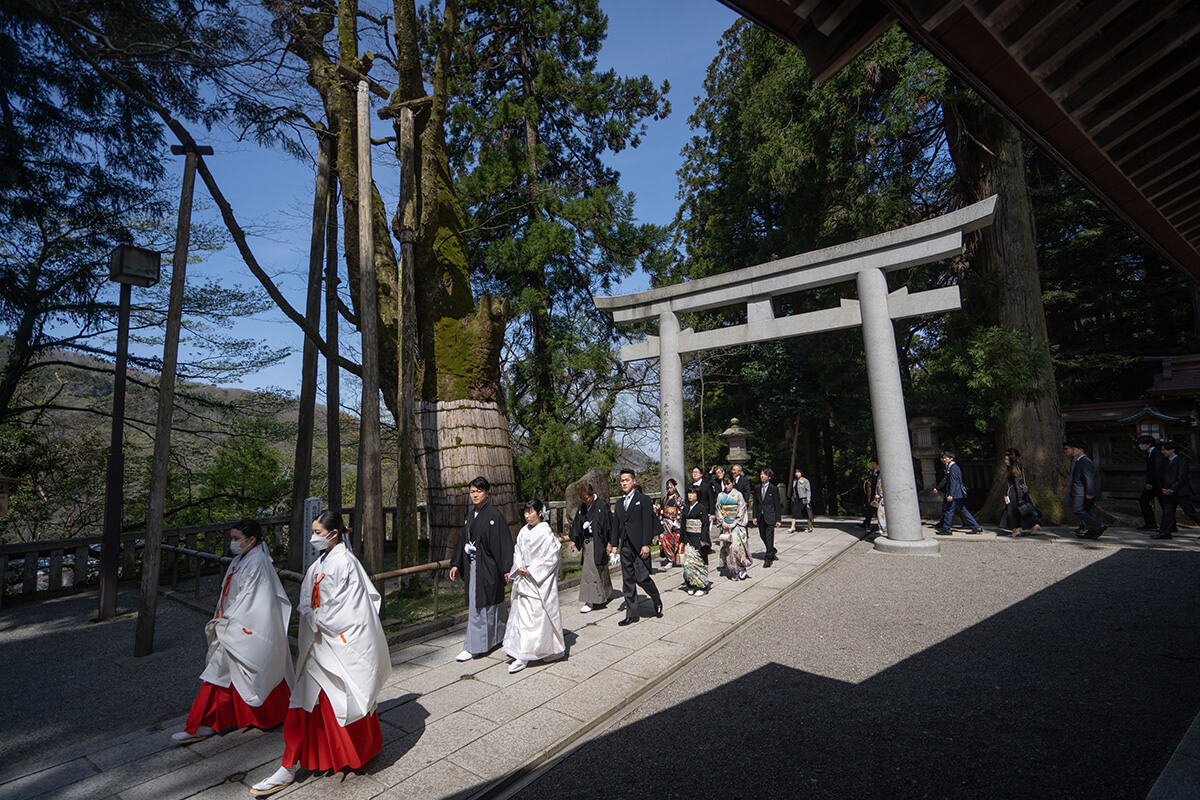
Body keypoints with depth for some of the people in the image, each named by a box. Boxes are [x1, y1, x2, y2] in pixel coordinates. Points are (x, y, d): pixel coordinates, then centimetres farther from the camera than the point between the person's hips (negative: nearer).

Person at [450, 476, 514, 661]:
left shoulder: (494, 514, -13)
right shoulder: (471, 514, 9)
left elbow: (503, 542, -15)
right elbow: (463, 540, 15)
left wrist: (507, 568, -18)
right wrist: (456, 564, 12)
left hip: (487, 566, -7)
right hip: (472, 565, 7)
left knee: (479, 606, -3)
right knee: (493, 604, 17)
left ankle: (474, 647, 8)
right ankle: (507, 633, 36)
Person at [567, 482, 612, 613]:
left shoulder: (602, 506, -13)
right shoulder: (582, 507, 6)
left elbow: (608, 525, -11)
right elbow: (577, 523, 12)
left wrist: (609, 543, -11)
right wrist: (573, 540, 11)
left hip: (597, 543, -6)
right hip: (586, 542, 6)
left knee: (591, 571, -8)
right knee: (600, 570, 17)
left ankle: (590, 602, -2)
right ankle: (606, 595, 31)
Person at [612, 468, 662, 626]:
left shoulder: (643, 499, -4)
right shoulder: (619, 503, 15)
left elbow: (648, 523, -9)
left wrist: (646, 545, -15)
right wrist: (614, 545, 9)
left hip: (639, 546, -6)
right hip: (625, 547, 6)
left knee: (642, 578, -7)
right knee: (628, 581, 8)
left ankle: (657, 602, 22)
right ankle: (631, 615, 16)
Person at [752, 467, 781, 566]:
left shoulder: (774, 488, -4)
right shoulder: (757, 488, 8)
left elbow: (777, 504, -3)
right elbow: (755, 503, 11)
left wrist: (778, 519, -5)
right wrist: (755, 516, 5)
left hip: (770, 516, -5)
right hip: (760, 516, 5)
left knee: (769, 537, -5)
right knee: (762, 536, 11)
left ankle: (768, 559, 3)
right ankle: (773, 551, 35)